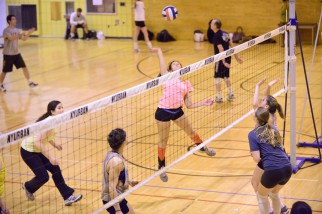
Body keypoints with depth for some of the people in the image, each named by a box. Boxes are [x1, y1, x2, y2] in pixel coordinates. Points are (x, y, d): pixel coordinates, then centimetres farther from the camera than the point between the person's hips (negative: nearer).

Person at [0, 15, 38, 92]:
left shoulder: (16, 30, 8)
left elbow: (23, 39, 7)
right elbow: (11, 38, -32)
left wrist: (29, 33, -9)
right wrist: (22, 34, -38)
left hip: (16, 53, 6)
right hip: (8, 54, -6)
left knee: (24, 67, 0)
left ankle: (30, 82, 5)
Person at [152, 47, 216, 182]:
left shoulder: (186, 83, 12)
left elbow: (189, 105, 11)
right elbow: (162, 62, -6)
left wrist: (204, 102, 4)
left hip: (177, 111, 5)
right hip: (163, 112, -4)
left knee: (192, 133, 21)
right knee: (163, 142, 4)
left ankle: (203, 147, 53)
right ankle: (161, 168, 23)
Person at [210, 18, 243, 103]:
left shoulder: (216, 36, -16)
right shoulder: (224, 33, 8)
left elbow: (221, 49, -23)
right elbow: (231, 45, 11)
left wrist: (223, 62, -26)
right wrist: (236, 56, 16)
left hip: (221, 59, -8)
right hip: (228, 58, 8)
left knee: (217, 78, 1)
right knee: (226, 77, 20)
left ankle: (219, 97, 4)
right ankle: (231, 94, 24)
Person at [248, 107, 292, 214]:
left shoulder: (253, 134, -2)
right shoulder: (273, 130, 15)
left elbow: (257, 159, -8)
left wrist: (252, 154, 12)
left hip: (273, 171, -6)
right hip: (287, 168, 6)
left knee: (261, 196, 23)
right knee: (274, 193, 33)